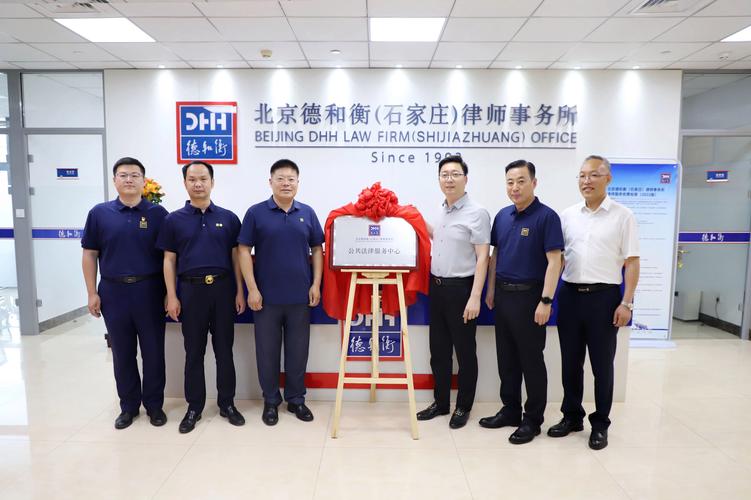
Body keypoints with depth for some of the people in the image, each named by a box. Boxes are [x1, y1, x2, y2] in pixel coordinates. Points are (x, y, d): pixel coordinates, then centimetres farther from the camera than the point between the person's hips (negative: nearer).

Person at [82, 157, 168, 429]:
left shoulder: (157, 213, -1)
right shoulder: (100, 213, 3)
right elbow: (90, 255, 5)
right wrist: (92, 293, 0)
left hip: (150, 290, -1)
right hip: (114, 291, 1)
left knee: (153, 350, 6)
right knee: (122, 352, 11)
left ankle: (154, 404, 21)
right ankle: (128, 405, 26)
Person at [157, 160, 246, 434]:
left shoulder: (228, 218, 4)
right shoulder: (174, 220, 4)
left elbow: (236, 256, 5)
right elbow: (169, 260, 4)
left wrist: (240, 291, 0)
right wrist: (172, 296, -3)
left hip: (223, 288, 0)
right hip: (191, 289, 0)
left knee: (224, 349, 8)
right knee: (193, 352, 8)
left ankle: (227, 403, 21)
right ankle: (194, 407, 21)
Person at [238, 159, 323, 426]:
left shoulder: (307, 213, 5)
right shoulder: (256, 212, -2)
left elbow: (317, 250, 7)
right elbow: (244, 251, -3)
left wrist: (316, 285, -2)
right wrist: (252, 289, -9)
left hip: (300, 296, 2)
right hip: (267, 296, -2)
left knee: (298, 350, 10)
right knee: (267, 350, 8)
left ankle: (296, 399, 25)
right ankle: (270, 401, 24)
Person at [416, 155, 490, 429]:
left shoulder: (477, 213, -10)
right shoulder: (441, 212, 11)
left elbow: (482, 257, -14)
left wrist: (475, 297, -19)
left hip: (461, 289, -7)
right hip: (437, 288, 7)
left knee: (465, 351, 7)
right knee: (438, 350, 15)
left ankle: (463, 407, 21)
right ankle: (440, 402, 29)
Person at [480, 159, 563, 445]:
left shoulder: (546, 216, -11)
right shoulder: (502, 216, 9)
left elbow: (554, 261, -15)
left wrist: (546, 301, -20)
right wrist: (491, 290, 13)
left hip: (529, 296, -6)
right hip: (503, 294, 7)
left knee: (531, 360, 4)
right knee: (506, 358, 14)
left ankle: (533, 419, 17)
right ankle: (510, 410, 28)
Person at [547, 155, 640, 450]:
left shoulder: (623, 216, -1)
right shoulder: (567, 215, 8)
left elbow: (632, 262, -4)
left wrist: (626, 303, -10)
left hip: (604, 296, -3)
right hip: (570, 294, 3)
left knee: (602, 364, 7)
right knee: (570, 362, 12)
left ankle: (600, 425, 22)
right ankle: (571, 416, 28)